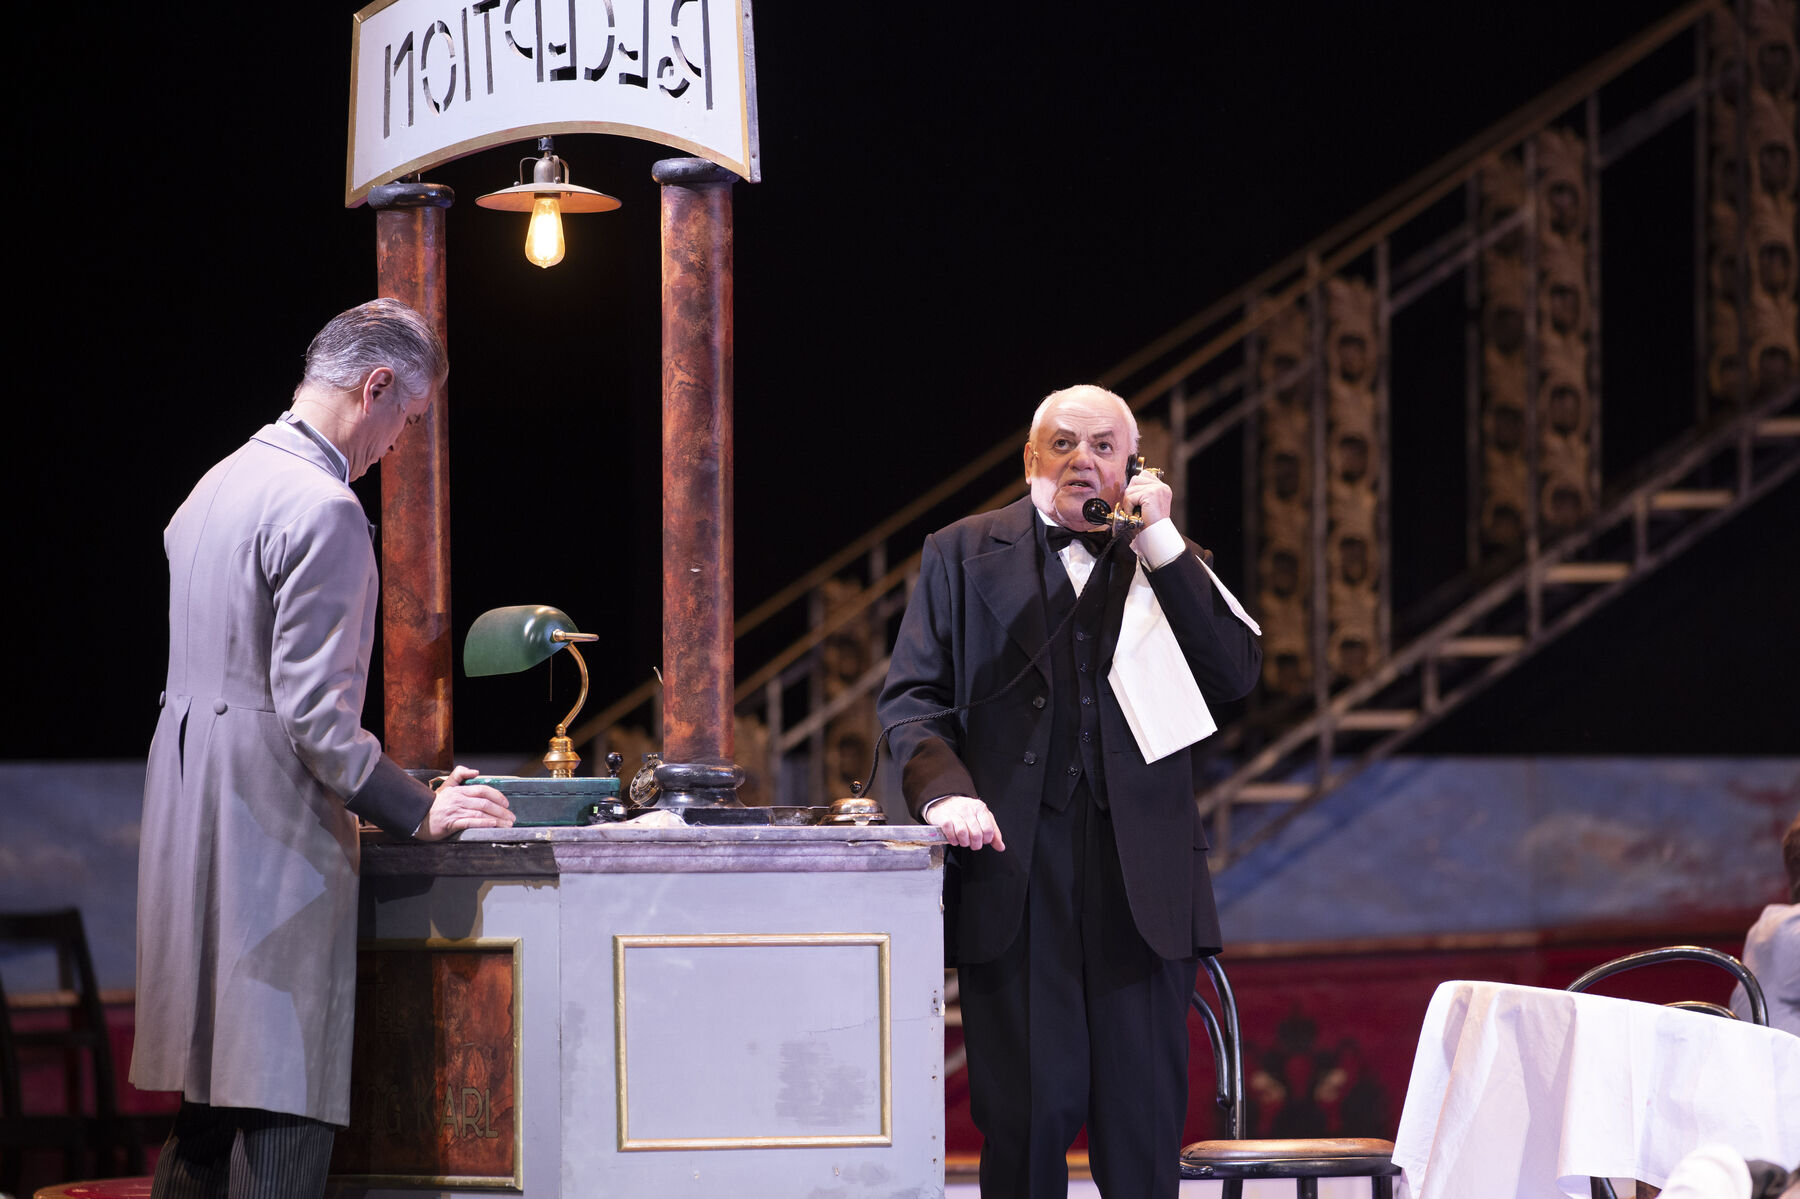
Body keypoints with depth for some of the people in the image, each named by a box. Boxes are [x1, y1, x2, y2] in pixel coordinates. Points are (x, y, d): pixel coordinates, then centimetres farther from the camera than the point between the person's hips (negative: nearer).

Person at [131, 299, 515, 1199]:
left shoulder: (218, 486, 15)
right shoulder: (321, 509, -15)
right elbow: (312, 709, -19)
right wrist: (418, 811, -10)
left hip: (188, 817, 10)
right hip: (275, 835, -10)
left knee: (208, 1113, 13)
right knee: (286, 1123, -7)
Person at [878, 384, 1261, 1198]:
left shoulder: (1168, 565, 15)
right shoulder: (962, 556, 13)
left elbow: (1235, 674, 0)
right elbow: (911, 697, 8)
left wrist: (1160, 547, -4)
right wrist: (943, 789, -12)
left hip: (1140, 877, 1)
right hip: (1012, 868, -1)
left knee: (1143, 1116, 0)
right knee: (1025, 1110, -3)